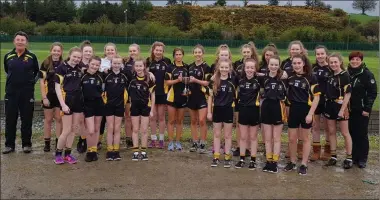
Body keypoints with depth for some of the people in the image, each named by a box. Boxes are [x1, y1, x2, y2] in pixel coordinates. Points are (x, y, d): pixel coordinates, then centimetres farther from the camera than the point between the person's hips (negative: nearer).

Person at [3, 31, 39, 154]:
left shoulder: (32, 57, -1)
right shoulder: (8, 56, 4)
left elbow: (37, 72, 13)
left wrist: (32, 81, 5)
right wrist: (14, 79, 13)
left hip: (27, 93, -2)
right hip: (11, 92, 2)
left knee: (27, 120, 4)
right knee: (10, 120, 6)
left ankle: (26, 144, 16)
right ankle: (9, 145, 17)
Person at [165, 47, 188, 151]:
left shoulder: (186, 67, 8)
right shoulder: (170, 67, -2)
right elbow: (167, 82, -7)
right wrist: (177, 80, -19)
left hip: (183, 96, 3)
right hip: (172, 96, -3)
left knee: (180, 121, 10)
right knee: (172, 120, 2)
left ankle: (178, 141, 18)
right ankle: (171, 142, 10)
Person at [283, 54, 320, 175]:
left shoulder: (310, 78, -8)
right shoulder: (289, 77, 2)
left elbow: (316, 96, -9)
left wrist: (310, 113, -14)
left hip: (306, 110, -3)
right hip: (293, 110, 3)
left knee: (305, 138, 9)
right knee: (292, 139, 9)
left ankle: (304, 165, 18)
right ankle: (292, 162, 26)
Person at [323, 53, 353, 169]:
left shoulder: (344, 75, -12)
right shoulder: (330, 75, 7)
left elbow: (348, 94, -15)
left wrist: (342, 109, -18)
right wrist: (327, 105, 5)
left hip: (340, 106, -7)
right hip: (329, 105, 7)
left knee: (345, 133, 3)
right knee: (331, 132, 11)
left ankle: (349, 158, 13)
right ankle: (333, 156, 20)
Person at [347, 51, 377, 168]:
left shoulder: (367, 74, -8)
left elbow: (373, 93, -9)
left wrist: (367, 108, -14)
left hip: (362, 110, -4)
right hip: (350, 110, 4)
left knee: (362, 134, 2)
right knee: (352, 133, 8)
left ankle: (362, 159, 12)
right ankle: (354, 157, 19)